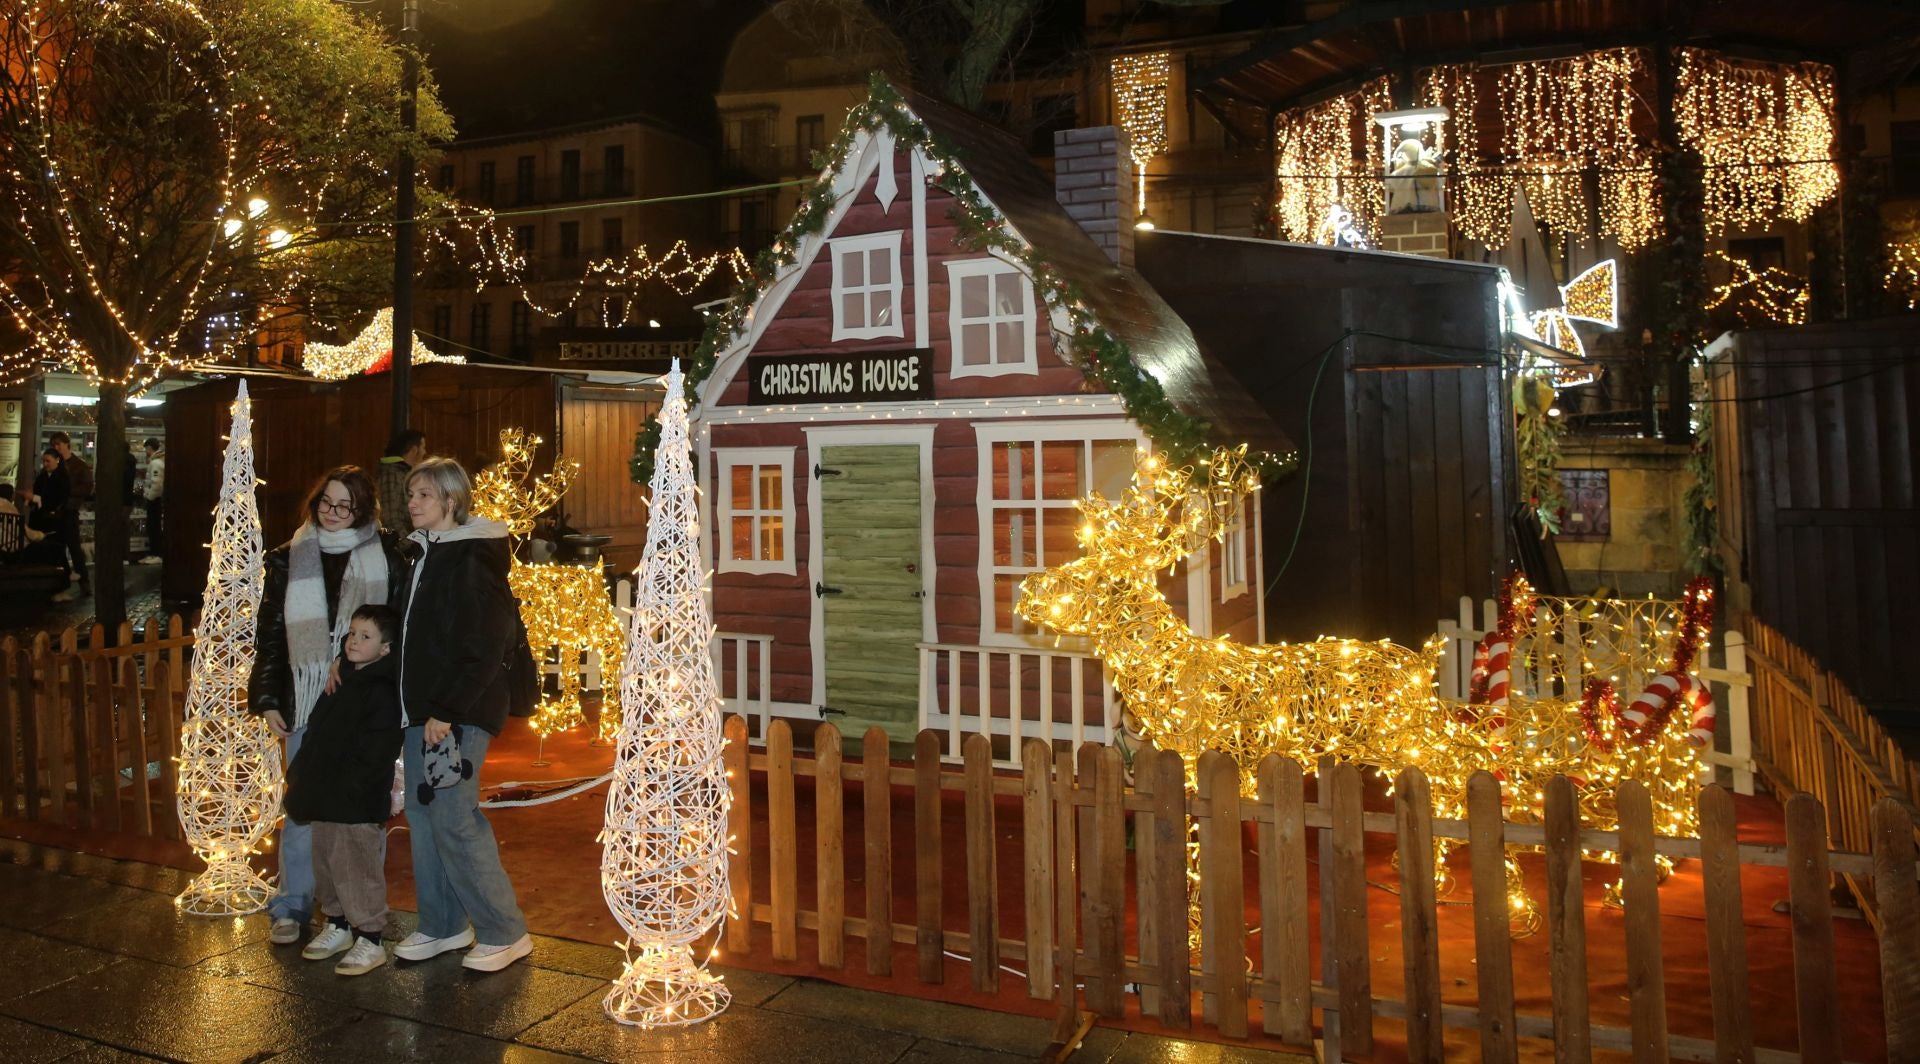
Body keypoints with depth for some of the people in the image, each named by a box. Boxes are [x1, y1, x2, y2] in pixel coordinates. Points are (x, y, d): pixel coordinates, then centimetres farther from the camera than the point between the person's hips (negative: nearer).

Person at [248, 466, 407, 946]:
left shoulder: (386, 557, 0)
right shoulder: (289, 559, 7)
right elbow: (270, 633, 10)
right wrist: (268, 698, 4)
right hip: (306, 703, 2)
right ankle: (292, 905, 20)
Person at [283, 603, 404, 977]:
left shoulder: (381, 691, -14)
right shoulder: (341, 682, 13)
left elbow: (374, 753, -20)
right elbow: (315, 734, 20)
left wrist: (348, 788, -23)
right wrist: (300, 775, 11)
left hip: (357, 802, -9)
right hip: (325, 798, 9)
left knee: (357, 867, -4)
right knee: (325, 862, 19)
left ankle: (370, 939, 6)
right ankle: (338, 925, 35)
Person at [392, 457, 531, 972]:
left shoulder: (474, 557, -13)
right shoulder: (422, 552, 14)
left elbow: (485, 646, -18)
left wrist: (446, 711, -19)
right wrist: (420, 706, 10)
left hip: (460, 710, -9)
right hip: (422, 706, 9)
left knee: (452, 818, -7)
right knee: (421, 813, 12)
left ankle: (505, 933, 5)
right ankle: (444, 925, 26)